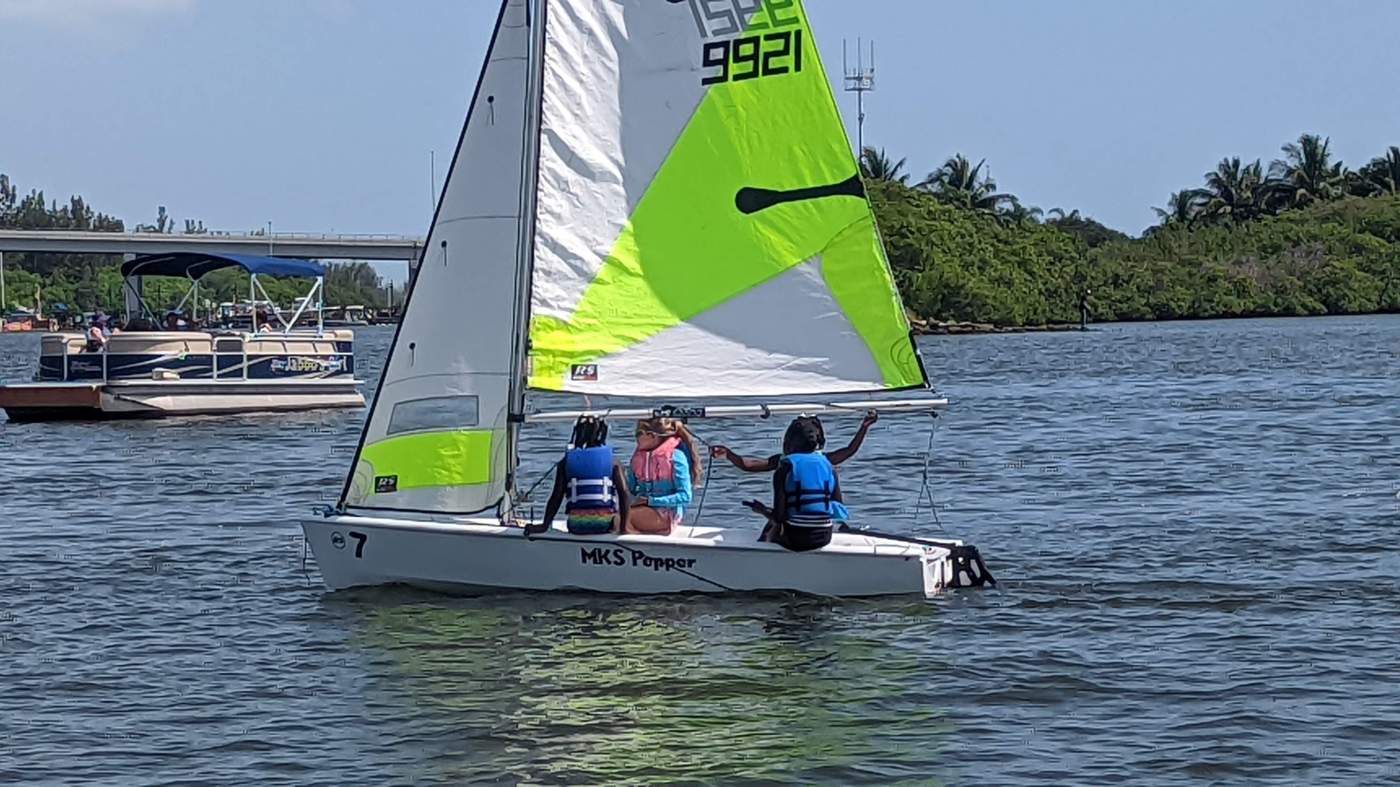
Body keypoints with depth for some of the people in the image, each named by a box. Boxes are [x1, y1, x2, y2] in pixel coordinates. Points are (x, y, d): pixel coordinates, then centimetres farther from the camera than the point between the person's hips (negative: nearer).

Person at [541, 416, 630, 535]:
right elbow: (624, 493, -6)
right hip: (605, 524, -1)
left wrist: (545, 525, 4)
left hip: (576, 525, 1)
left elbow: (557, 496, 0)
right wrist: (623, 526, -2)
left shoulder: (566, 462, 4)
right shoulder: (612, 461, 2)